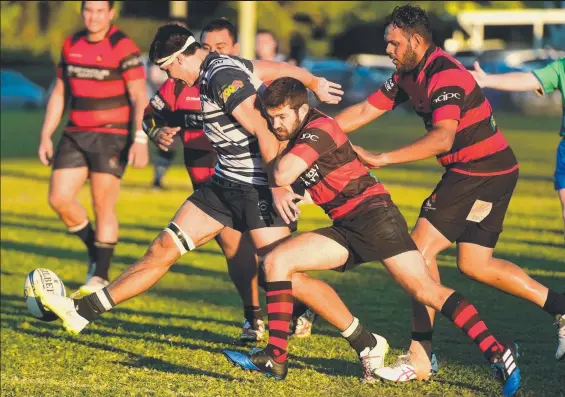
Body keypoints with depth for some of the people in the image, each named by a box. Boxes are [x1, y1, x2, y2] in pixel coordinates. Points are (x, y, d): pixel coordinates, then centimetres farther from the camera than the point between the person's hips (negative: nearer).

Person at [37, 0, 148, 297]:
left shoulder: (123, 48, -9)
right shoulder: (71, 46, 9)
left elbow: (139, 98, -13)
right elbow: (59, 94, 16)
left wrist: (141, 139, -23)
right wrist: (46, 135, 12)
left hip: (111, 136, -6)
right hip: (75, 135, 6)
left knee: (103, 206, -7)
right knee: (59, 198, -5)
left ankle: (100, 277, 2)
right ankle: (94, 249, 18)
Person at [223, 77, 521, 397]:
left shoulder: (320, 128, -13)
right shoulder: (292, 136, 14)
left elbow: (283, 175, -23)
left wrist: (280, 159, -3)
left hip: (373, 213, -8)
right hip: (345, 228, 8)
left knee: (425, 290, -18)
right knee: (276, 261, -4)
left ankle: (498, 353, -22)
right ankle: (276, 357, -3)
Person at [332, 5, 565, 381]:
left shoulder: (444, 76, -22)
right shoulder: (408, 75, 8)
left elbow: (442, 138, -35)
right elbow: (363, 113, 11)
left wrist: (381, 159, -37)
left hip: (482, 172, -10)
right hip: (491, 171, 10)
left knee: (421, 247, -10)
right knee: (475, 264, 12)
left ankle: (420, 357, -9)